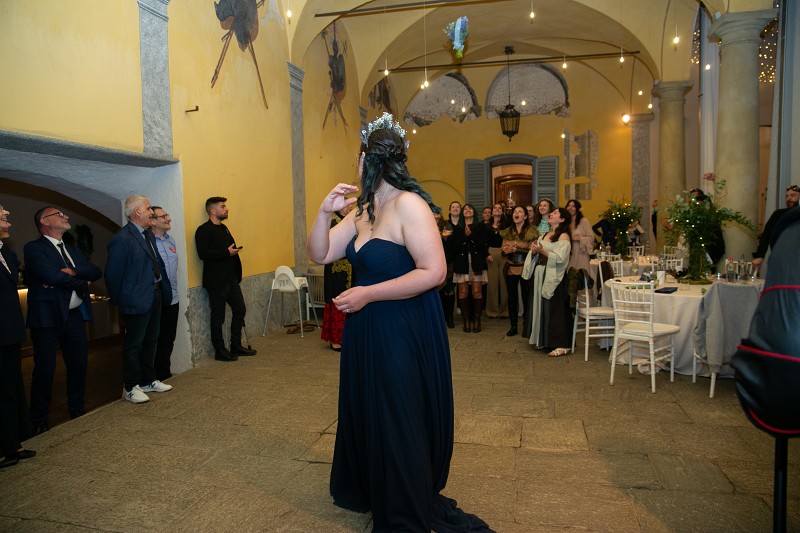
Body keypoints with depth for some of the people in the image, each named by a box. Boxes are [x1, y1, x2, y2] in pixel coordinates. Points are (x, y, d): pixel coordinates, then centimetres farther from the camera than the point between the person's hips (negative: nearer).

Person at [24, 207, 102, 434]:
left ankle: (77, 410, 29)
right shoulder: (34, 248, -5)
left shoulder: (73, 250, 18)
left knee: (79, 365, 12)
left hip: (74, 315, 6)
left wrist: (73, 272, -14)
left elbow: (96, 271, 4)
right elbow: (51, 275, -19)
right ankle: (39, 420, 17)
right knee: (45, 370, 2)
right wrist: (81, 282, -6)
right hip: (47, 316, -6)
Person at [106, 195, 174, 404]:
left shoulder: (148, 234, 10)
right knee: (133, 344, 3)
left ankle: (148, 380, 32)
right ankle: (131, 388, 16)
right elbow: (113, 273, -15)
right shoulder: (122, 238, -17)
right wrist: (119, 300, -6)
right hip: (137, 299, -9)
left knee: (150, 341, 18)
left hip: (155, 295, 9)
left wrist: (164, 289, 7)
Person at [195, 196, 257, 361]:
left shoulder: (223, 228, 16)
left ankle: (236, 346, 25)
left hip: (231, 278, 9)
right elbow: (203, 253, -22)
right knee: (218, 317, 2)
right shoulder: (203, 230, -11)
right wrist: (227, 252, -20)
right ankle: (220, 351, 15)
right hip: (216, 281, -9)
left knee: (239, 310, 12)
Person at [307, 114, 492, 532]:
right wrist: (325, 211, -9)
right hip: (366, 332, 9)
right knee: (364, 415, 23)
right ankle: (368, 492, 48)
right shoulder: (362, 211, 6)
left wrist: (368, 294, -24)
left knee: (399, 425, 8)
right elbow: (319, 255, 7)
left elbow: (434, 272, -26)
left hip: (404, 333, -9)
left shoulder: (409, 205, -20)